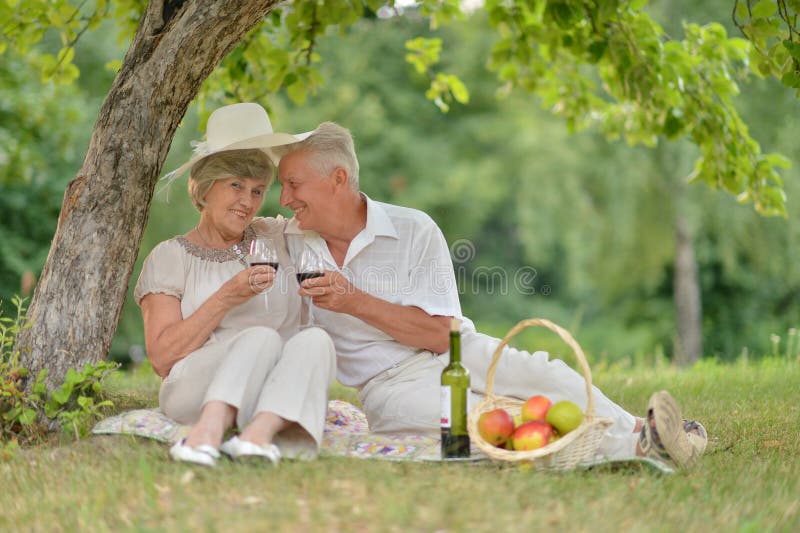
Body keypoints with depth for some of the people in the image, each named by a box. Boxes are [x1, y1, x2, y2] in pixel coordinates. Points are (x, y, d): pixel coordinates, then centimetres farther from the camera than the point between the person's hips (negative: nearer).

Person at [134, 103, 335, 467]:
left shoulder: (275, 238, 18)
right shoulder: (169, 257, 6)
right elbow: (162, 358, -5)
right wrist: (226, 299, -15)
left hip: (274, 395, 3)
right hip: (193, 392, -3)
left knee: (315, 339, -28)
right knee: (262, 337, -31)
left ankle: (258, 434, -50)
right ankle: (207, 433, -51)